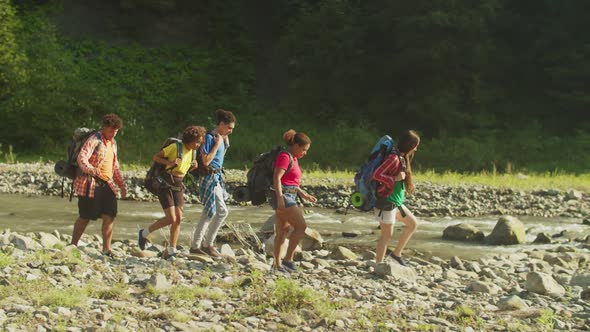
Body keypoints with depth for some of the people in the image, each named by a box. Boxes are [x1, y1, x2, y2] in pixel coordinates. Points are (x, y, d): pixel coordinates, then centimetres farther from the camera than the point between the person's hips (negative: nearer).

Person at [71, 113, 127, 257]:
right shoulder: (94, 140, -10)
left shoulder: (113, 143, 17)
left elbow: (115, 166, 27)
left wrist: (121, 185, 24)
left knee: (109, 216, -3)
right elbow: (82, 157, -25)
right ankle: (73, 246, 11)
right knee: (85, 217, -1)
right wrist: (90, 169, -44)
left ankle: (106, 249, 0)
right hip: (90, 183, -7)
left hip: (106, 183, 7)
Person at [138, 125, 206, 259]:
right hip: (166, 183, -7)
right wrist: (169, 162, -25)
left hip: (178, 185, 7)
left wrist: (193, 167, -1)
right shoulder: (175, 147, -13)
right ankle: (144, 233, 7)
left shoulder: (191, 152, 9)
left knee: (178, 218, 0)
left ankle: (171, 251, 7)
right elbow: (156, 157, -9)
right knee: (171, 219, -13)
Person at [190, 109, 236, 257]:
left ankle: (195, 245, 19)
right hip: (209, 177, -10)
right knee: (222, 211, -10)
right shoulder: (210, 138, -16)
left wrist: (226, 143, 8)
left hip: (217, 177, 10)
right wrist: (217, 144, -18)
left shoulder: (222, 138, 10)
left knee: (208, 213, 13)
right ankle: (208, 244, -1)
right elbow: (206, 161, -21)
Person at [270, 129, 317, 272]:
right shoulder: (285, 157, -11)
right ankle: (288, 259, -12)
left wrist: (303, 194, 18)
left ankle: (277, 264, 12)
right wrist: (280, 199, -26)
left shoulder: (293, 159, 19)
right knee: (301, 226, -13)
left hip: (289, 197, 10)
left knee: (282, 231, 10)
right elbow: (277, 178, -19)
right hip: (283, 196, -10)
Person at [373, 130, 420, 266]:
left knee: (412, 223, 18)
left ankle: (397, 253, 26)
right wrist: (395, 179, -25)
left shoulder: (402, 158, 9)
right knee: (387, 235, -3)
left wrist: (407, 185, 8)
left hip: (396, 202, 10)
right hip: (387, 202, -10)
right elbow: (376, 175, -27)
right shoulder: (394, 158, -21)